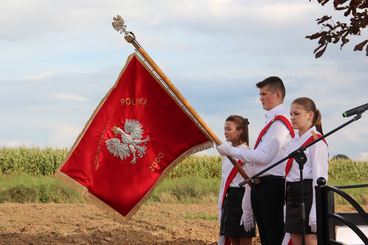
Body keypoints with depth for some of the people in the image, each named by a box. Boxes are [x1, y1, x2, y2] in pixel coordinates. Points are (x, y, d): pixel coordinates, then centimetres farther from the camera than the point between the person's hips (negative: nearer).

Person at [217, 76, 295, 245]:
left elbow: (263, 156, -19)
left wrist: (230, 150, -13)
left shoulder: (279, 122, -12)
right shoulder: (271, 120, 19)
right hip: (259, 185, 10)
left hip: (272, 186, -10)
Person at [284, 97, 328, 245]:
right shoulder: (293, 142, 17)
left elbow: (320, 176, -13)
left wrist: (316, 211, -19)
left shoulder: (316, 141, -7)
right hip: (292, 194, 8)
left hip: (308, 193, -8)